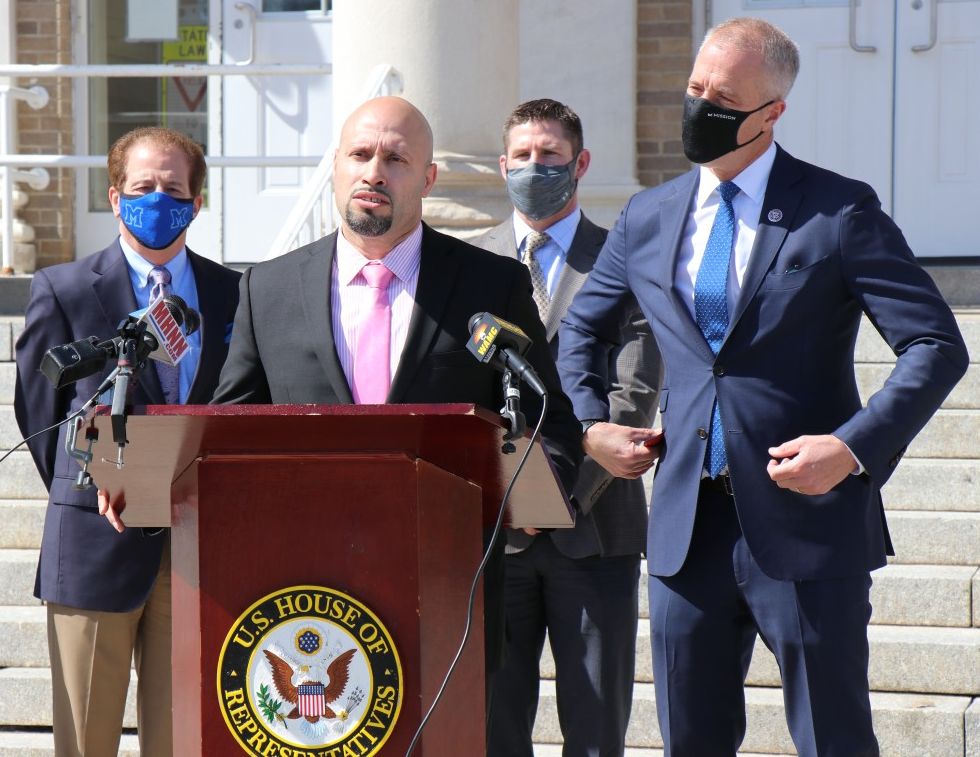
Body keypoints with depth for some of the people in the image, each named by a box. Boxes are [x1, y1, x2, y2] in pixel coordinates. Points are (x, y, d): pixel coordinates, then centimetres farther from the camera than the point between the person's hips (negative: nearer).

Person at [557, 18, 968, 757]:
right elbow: (580, 330, 27)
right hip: (689, 526, 5)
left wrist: (855, 446, -18)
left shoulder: (840, 211, -4)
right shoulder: (648, 218, 11)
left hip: (807, 524, -4)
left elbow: (936, 345, -7)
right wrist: (588, 424, 12)